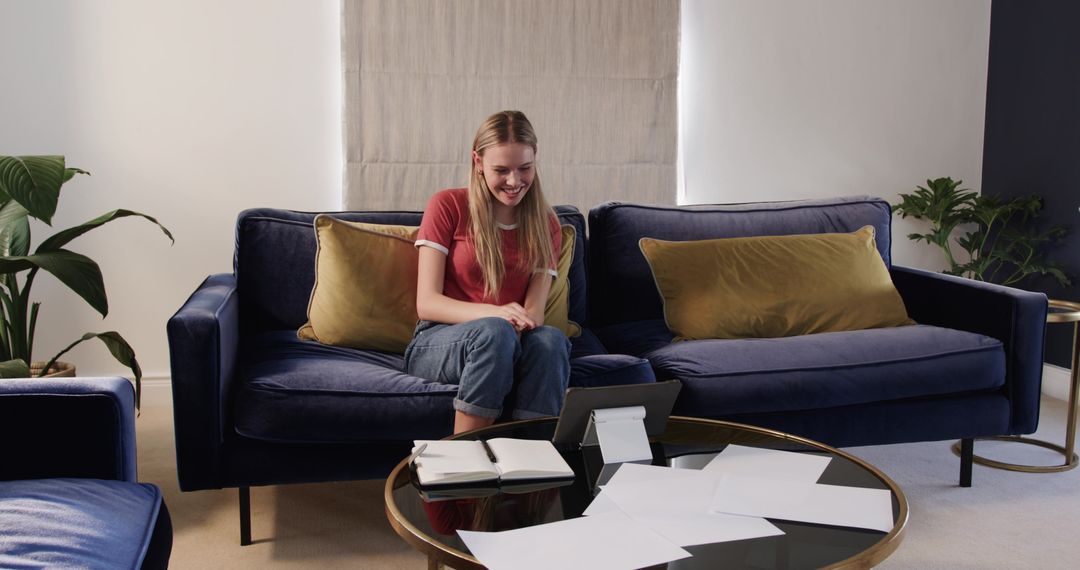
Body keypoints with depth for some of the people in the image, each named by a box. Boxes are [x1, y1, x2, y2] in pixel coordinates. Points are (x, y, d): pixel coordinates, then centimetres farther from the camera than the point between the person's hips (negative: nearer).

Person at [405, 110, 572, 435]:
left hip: (509, 347, 3)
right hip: (436, 344, -3)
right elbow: (426, 304, -10)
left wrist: (522, 321, -26)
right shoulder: (448, 206, -2)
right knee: (495, 331, -37)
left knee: (551, 340, -32)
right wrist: (493, 313, -28)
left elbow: (533, 312, 0)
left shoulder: (545, 224, 8)